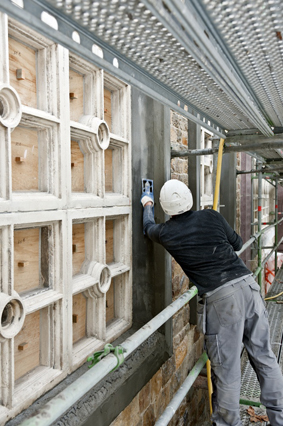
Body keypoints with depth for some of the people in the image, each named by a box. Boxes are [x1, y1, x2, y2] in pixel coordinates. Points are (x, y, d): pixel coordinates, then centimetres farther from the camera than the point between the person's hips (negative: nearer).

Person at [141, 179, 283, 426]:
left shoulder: (166, 233, 0)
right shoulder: (211, 217, 4)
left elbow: (148, 227, 24)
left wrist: (147, 205, 43)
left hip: (221, 298, -4)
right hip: (248, 285, 5)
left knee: (227, 370, 9)